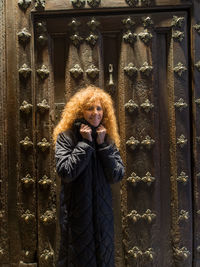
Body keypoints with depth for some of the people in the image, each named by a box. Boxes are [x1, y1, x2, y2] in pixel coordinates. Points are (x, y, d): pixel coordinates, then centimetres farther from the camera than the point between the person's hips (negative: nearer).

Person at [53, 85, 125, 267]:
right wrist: (85, 143, -16)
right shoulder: (66, 137, -6)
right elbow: (65, 172, -19)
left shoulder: (108, 140, 5)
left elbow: (117, 176, -5)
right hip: (77, 213, -3)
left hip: (102, 212, 4)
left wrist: (102, 144, -11)